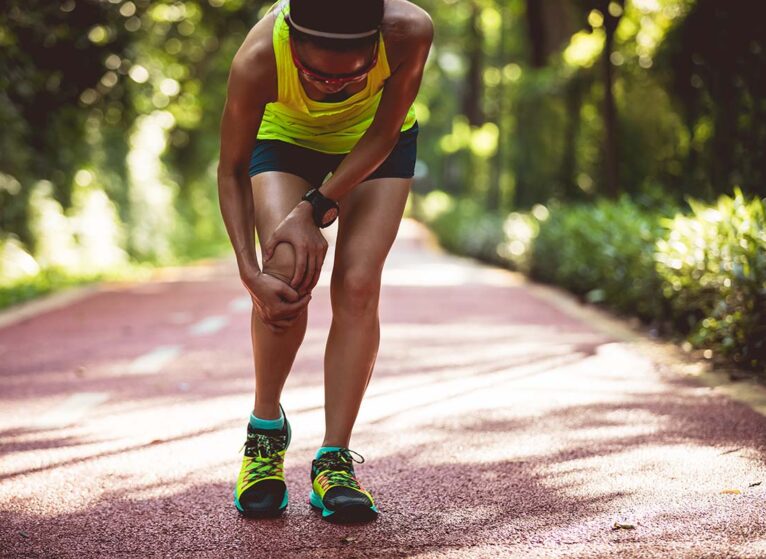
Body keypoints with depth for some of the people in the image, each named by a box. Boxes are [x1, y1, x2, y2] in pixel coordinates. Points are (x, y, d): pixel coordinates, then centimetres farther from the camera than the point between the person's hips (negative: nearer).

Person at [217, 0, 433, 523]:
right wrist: (250, 273, -31)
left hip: (374, 145, 1)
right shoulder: (258, 58, -38)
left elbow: (383, 135, -21)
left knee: (358, 284, -16)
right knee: (287, 268, -24)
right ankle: (266, 426, -1)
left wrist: (316, 209, -27)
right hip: (284, 140, -1)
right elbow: (232, 172, -23)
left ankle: (334, 461, -7)